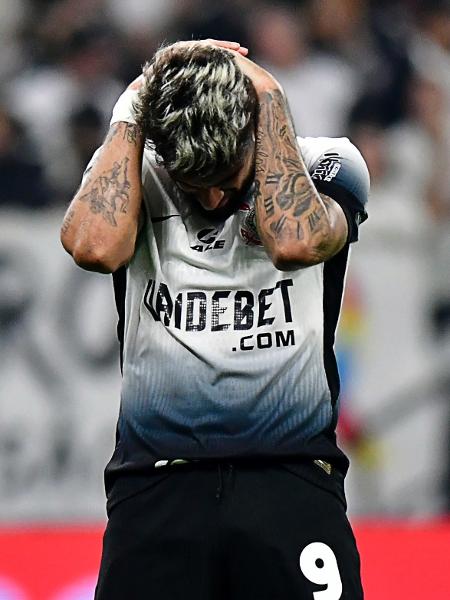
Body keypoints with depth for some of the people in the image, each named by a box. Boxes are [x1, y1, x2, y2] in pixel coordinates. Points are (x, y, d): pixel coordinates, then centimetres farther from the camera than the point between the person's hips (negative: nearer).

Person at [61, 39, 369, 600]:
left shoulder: (326, 165, 8)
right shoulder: (131, 174, 11)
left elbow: (295, 243, -13)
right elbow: (96, 246, -10)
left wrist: (268, 98, -4)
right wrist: (133, 110, 0)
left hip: (291, 476, -1)